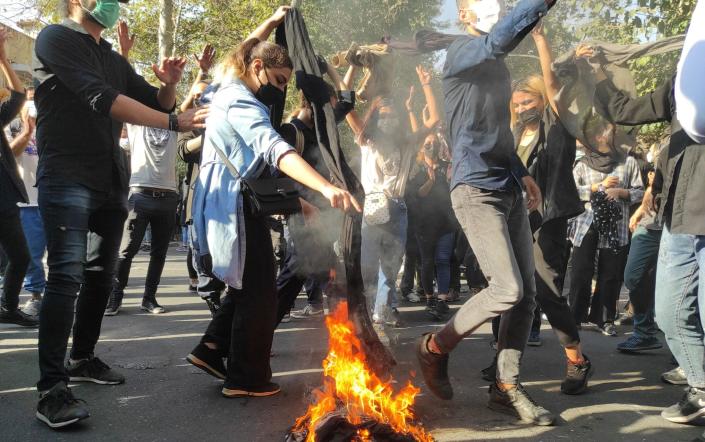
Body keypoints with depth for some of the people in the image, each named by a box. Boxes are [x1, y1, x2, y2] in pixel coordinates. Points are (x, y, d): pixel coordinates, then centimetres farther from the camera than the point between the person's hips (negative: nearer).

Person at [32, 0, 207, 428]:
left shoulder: (114, 60, 18)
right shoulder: (56, 38, -5)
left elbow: (156, 104, 20)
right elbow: (100, 99, -18)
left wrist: (169, 85, -4)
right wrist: (176, 122, -21)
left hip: (111, 181, 8)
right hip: (68, 179, -8)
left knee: (101, 275, 12)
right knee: (68, 276, -15)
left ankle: (83, 360, 27)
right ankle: (52, 389, -13)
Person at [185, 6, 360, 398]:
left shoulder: (230, 87, 10)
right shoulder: (243, 105, -19)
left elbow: (245, 52, 34)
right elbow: (276, 150, -37)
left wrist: (272, 22, 35)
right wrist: (326, 187, -50)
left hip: (225, 202, 10)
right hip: (236, 204, -10)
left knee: (245, 286, 17)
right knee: (259, 292, -4)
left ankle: (212, 349, 20)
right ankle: (247, 379, 2)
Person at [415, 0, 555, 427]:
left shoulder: (497, 64, 20)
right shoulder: (461, 53, -6)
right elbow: (500, 38, -29)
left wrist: (523, 172, 19)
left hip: (509, 190, 8)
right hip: (476, 191, -8)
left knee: (527, 293, 4)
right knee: (508, 289, -14)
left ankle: (507, 386, 15)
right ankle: (435, 347, 9)